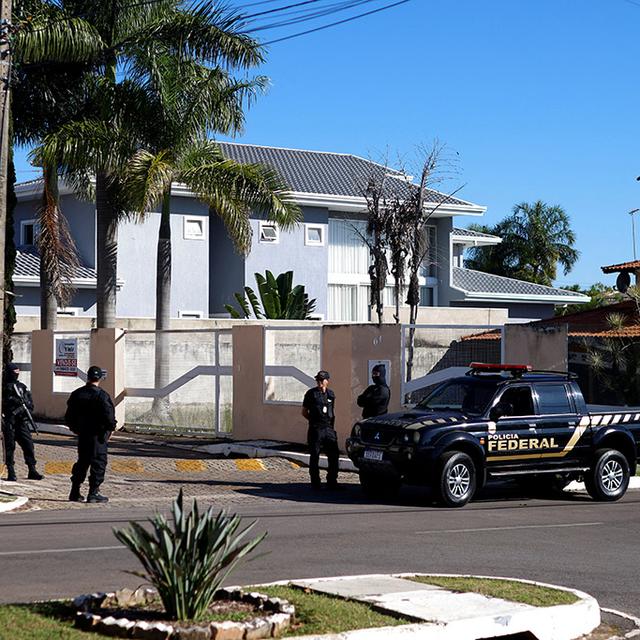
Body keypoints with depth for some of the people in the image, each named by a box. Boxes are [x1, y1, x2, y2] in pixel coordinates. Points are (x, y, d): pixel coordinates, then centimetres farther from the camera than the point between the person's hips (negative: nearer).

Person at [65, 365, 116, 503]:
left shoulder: (77, 394, 6)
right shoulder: (101, 395, -14)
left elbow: (69, 416, 12)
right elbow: (108, 416, -18)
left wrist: (75, 428, 22)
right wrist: (110, 428, -3)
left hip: (82, 435, 6)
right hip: (98, 435, -6)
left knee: (82, 462, 16)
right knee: (98, 463, 0)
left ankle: (75, 492, 18)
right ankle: (93, 493, -3)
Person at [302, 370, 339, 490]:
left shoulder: (331, 394, 12)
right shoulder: (311, 393, 0)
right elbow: (304, 412, 5)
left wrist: (332, 423, 14)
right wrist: (314, 420, 2)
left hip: (329, 429, 4)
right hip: (315, 429, -4)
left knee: (334, 455, 1)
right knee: (314, 456, 1)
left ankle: (332, 481, 10)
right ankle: (315, 482, 8)